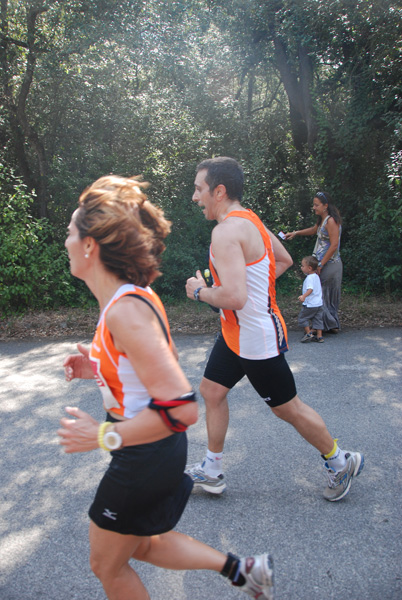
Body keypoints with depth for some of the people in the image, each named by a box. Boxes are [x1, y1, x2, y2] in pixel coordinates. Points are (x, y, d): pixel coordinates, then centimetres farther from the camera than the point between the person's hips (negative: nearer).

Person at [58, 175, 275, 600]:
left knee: (107, 565, 18)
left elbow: (181, 409, -32)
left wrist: (103, 436, -23)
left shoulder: (125, 312, -30)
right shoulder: (135, 296, 0)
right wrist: (98, 368, 4)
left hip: (143, 458, -9)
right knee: (140, 545, 30)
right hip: (154, 451, 9)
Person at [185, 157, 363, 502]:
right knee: (211, 390, 14)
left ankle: (340, 463, 31)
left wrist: (200, 291, -17)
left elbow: (234, 297, -35)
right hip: (236, 333, 10)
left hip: (257, 339, -10)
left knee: (287, 407, 8)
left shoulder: (227, 231, -25)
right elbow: (284, 260, 20)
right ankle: (212, 472, 30)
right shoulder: (249, 221, 7)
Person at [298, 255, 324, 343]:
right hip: (319, 303, 9)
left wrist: (304, 296, -45)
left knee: (302, 317, 5)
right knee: (318, 319, 11)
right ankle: (319, 336, 13)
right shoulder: (316, 276, 12)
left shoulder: (309, 278, -17)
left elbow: (310, 289, -31)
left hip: (310, 304, -9)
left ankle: (309, 333, 4)